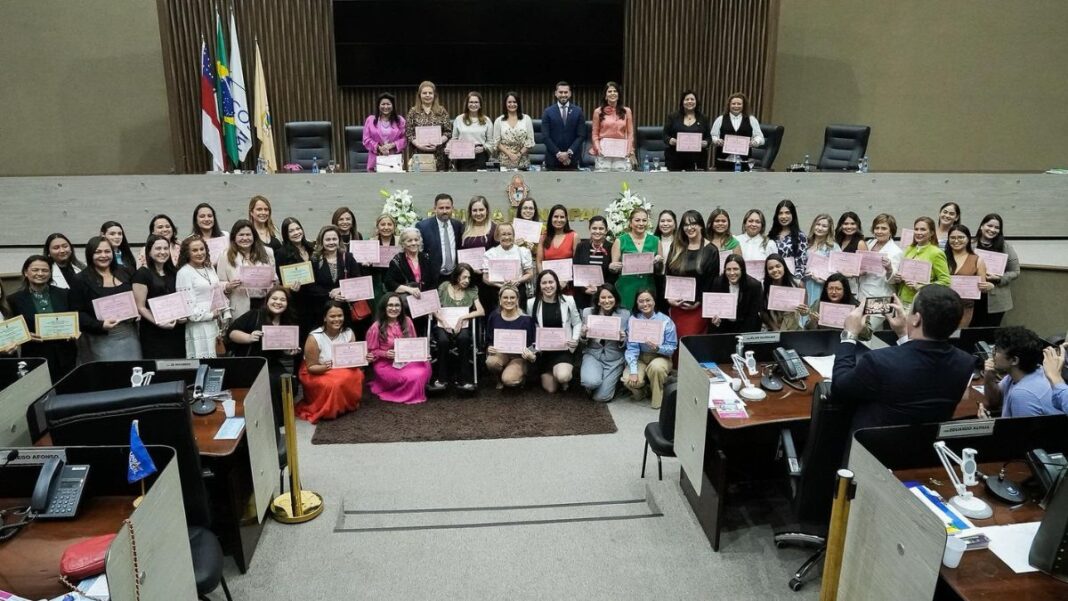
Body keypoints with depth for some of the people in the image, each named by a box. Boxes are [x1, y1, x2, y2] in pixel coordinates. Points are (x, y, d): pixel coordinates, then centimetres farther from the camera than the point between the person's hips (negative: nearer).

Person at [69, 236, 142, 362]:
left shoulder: (123, 274, 13)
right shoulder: (80, 280, -2)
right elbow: (77, 313, -7)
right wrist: (100, 325, -21)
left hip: (129, 336, 5)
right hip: (102, 340, -4)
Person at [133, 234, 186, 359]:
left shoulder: (174, 272, 13)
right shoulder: (142, 274, -5)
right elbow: (140, 307, -8)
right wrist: (158, 322, -20)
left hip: (176, 330, 5)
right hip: (154, 333, -5)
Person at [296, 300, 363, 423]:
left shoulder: (349, 333, -9)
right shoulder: (314, 338, -21)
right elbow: (311, 367, -15)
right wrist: (325, 367, -35)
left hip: (343, 370, 4)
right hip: (315, 374, -4)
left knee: (356, 375, -27)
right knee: (333, 384, -34)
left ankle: (347, 404, -1)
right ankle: (326, 411, -4)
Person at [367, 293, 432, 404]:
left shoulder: (406, 321, -1)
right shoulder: (376, 327, -12)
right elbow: (371, 352, -4)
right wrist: (385, 354, -22)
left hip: (407, 360, 5)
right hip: (385, 364, -5)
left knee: (424, 366, -24)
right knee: (412, 377, -27)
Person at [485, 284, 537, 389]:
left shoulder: (526, 319, -10)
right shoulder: (494, 316, -3)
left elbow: (531, 343, -4)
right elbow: (488, 340, 8)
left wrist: (532, 356, -25)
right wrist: (489, 348, -15)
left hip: (519, 356, -3)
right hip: (500, 352, 3)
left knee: (509, 380, -30)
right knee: (491, 362, -34)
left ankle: (521, 375, 9)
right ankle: (500, 378, 3)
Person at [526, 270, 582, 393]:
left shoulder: (568, 301, -5)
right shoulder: (532, 303, -3)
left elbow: (577, 323, 7)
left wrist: (575, 339, -10)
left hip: (564, 348, -2)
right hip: (543, 349, 2)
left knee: (562, 377, -30)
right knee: (550, 389, 4)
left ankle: (566, 377, 10)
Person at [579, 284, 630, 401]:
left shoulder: (625, 314, -5)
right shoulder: (587, 312, -4)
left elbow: (627, 344, 3)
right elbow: (584, 342, 5)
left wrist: (622, 340, -19)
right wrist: (583, 336, -17)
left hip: (614, 358, 0)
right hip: (592, 354, 0)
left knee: (601, 397, -8)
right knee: (592, 382, -30)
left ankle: (613, 379, 24)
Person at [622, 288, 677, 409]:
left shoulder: (666, 321, -13)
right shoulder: (632, 320, -10)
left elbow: (672, 348, -10)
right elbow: (632, 347, -15)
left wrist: (658, 348, -31)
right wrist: (633, 371, -25)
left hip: (660, 357, -1)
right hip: (640, 358, 1)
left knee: (656, 367, -36)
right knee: (628, 379, -26)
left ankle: (657, 399, -8)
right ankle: (640, 390, 13)